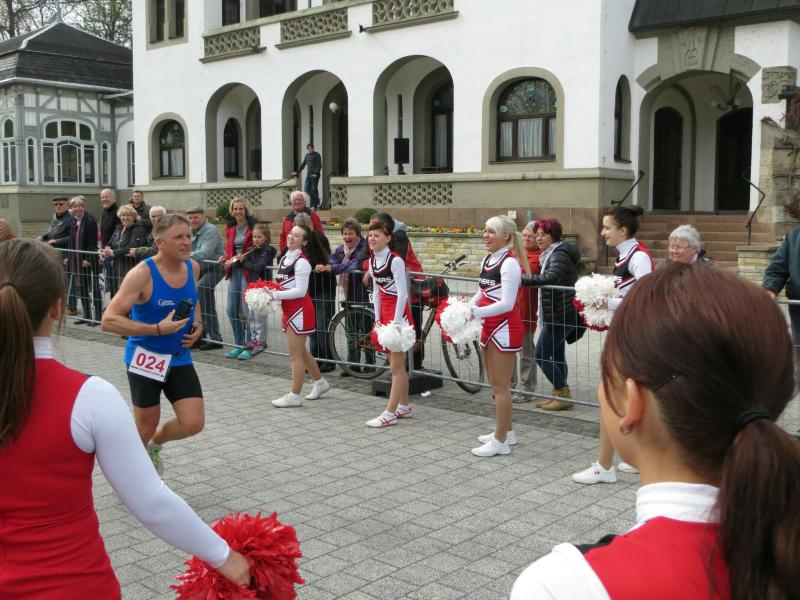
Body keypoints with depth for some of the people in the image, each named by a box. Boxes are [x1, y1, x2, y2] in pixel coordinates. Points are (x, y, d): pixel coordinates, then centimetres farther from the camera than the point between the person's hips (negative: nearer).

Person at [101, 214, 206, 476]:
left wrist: (197, 324, 0)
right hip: (145, 358, -5)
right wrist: (157, 329, -29)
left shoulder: (193, 267, -1)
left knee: (193, 424, -3)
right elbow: (108, 320, -24)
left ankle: (155, 444, 29)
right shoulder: (142, 274, -20)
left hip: (179, 357, 5)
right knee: (146, 426, 7)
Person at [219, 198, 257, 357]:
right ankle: (239, 345, 19)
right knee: (232, 310, 8)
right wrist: (226, 257, 3)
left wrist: (241, 258, -16)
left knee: (247, 310, -6)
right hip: (234, 270, 7)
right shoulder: (230, 227, 14)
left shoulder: (253, 225, -7)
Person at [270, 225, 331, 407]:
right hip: (289, 309, 9)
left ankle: (295, 395, 6)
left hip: (299, 309, -9)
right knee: (301, 351, 20)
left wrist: (275, 295, -22)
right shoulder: (285, 258, 11)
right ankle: (320, 382, 36)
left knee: (295, 354, -3)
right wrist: (270, 292, 1)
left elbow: (300, 291, -21)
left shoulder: (301, 262, -16)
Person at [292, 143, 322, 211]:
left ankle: (315, 206, 1)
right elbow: (303, 164, 21)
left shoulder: (317, 155, -5)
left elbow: (319, 165, -11)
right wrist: (297, 172, 16)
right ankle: (316, 200, 19)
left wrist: (316, 173, -23)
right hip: (308, 175, 7)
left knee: (314, 189, -6)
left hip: (315, 175, -7)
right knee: (306, 189, 2)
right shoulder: (307, 155, 15)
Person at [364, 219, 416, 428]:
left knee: (396, 367, -4)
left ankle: (389, 414, -3)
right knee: (397, 365, 14)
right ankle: (405, 407, 24)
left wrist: (396, 322, -20)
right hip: (385, 314, 8)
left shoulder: (395, 260, -17)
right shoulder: (372, 260, 7)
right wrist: (378, 319, 10)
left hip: (399, 315, -8)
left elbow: (402, 294, -19)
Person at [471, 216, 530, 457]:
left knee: (500, 386, -2)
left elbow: (507, 304, -23)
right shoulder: (487, 260, 10)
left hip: (505, 329, -9)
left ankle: (500, 441, 6)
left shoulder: (509, 263, -17)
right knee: (496, 385, 18)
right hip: (489, 327, 9)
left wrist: (475, 313, -25)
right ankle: (505, 432, 32)